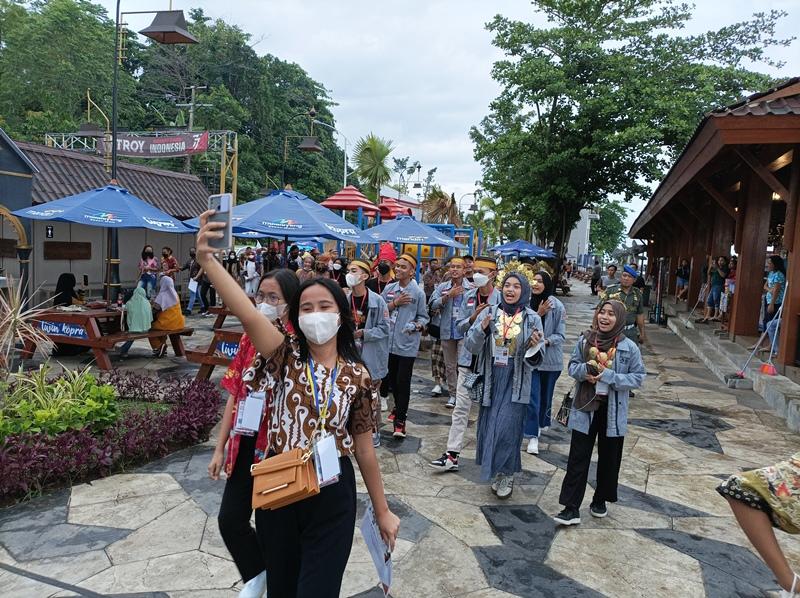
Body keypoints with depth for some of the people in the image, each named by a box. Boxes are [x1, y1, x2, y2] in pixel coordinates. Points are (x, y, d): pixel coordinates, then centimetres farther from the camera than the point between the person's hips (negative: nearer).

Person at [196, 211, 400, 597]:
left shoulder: (357, 376, -4)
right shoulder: (285, 356, -7)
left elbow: (364, 449, 4)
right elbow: (246, 314, -28)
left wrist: (382, 511, 9)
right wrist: (207, 260, -43)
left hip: (331, 496, 0)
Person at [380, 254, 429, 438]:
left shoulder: (418, 293, -5)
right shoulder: (389, 288, 5)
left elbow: (423, 317, 0)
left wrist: (417, 325, -20)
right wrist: (395, 303, -12)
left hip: (407, 344, -4)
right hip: (389, 341, 4)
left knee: (403, 382, -2)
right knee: (391, 379, 16)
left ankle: (400, 420, 7)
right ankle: (398, 407, 39)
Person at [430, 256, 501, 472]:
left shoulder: (501, 298, -8)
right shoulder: (469, 296, 5)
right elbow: (461, 326, 5)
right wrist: (474, 316, -12)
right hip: (469, 358, 3)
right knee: (461, 408, 3)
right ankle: (452, 454, 5)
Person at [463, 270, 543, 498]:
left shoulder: (532, 318, -4)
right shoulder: (489, 313, 0)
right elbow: (471, 346, -5)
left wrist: (535, 345, -24)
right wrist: (481, 329, -22)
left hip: (515, 381, -2)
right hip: (491, 379, 2)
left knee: (507, 427, -5)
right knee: (490, 425, 9)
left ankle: (507, 473, 15)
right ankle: (495, 471, 29)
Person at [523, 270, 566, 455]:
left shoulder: (557, 307, -10)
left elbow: (560, 335, -7)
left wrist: (546, 341, -24)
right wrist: (538, 314, -20)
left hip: (551, 358, 1)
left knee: (546, 394, 17)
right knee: (532, 396, -7)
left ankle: (543, 422, 43)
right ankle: (533, 436, -1)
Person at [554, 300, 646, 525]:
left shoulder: (629, 347, -9)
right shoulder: (585, 340, -3)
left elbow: (638, 377, -6)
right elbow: (573, 365, 6)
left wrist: (609, 376, -19)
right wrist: (584, 370, -17)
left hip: (612, 410, 0)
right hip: (585, 407, 1)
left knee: (609, 458, 14)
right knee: (578, 458, 1)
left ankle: (600, 500, 35)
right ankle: (571, 508, 6)